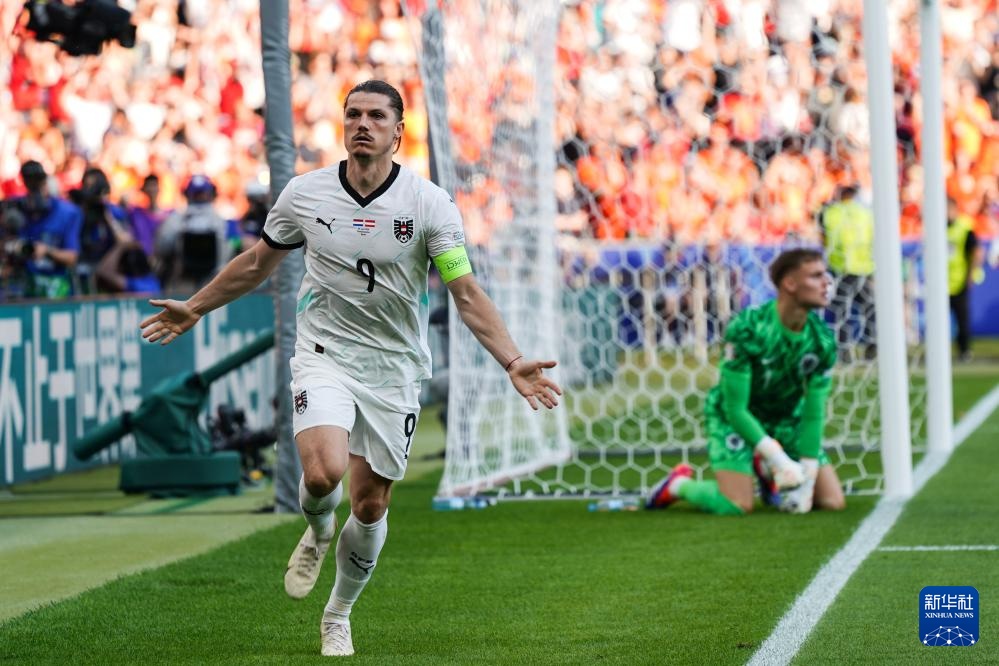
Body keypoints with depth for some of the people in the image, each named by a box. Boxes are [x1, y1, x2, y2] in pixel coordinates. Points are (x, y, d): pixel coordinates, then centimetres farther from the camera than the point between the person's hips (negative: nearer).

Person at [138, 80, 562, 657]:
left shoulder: (429, 203, -9)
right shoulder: (305, 194, -3)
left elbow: (467, 292, -12)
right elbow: (259, 263, 15)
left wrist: (514, 362, -24)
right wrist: (195, 308, 22)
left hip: (394, 369, 0)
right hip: (325, 354, 0)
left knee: (370, 506, 4)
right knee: (324, 471, -25)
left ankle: (339, 616, 29)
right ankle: (317, 530, 12)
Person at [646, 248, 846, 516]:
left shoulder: (822, 340, -17)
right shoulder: (746, 330, -31)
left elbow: (813, 414, -11)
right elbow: (735, 408, -27)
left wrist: (807, 479, -17)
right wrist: (778, 457, -32)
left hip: (787, 419, 5)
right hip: (733, 416, -5)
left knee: (833, 501, -5)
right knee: (737, 506, -24)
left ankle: (766, 472, 20)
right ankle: (680, 484, 7)